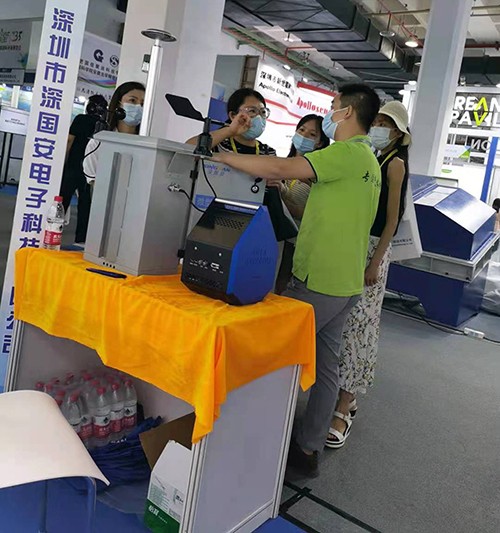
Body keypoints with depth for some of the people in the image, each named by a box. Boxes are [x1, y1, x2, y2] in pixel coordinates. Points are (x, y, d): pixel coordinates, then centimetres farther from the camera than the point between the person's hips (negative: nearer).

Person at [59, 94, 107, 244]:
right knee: (85, 205, 8)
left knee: (62, 201, 4)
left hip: (73, 167, -3)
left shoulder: (81, 119, -3)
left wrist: (64, 163, 1)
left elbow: (69, 141, -6)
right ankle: (81, 239, 11)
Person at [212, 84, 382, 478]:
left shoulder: (347, 153, -14)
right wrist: (287, 191, 13)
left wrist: (224, 157, -11)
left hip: (318, 282, -9)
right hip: (346, 282, 10)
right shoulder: (367, 159, 17)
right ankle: (309, 449, 24)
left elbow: (280, 168, -22)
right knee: (325, 365, 13)